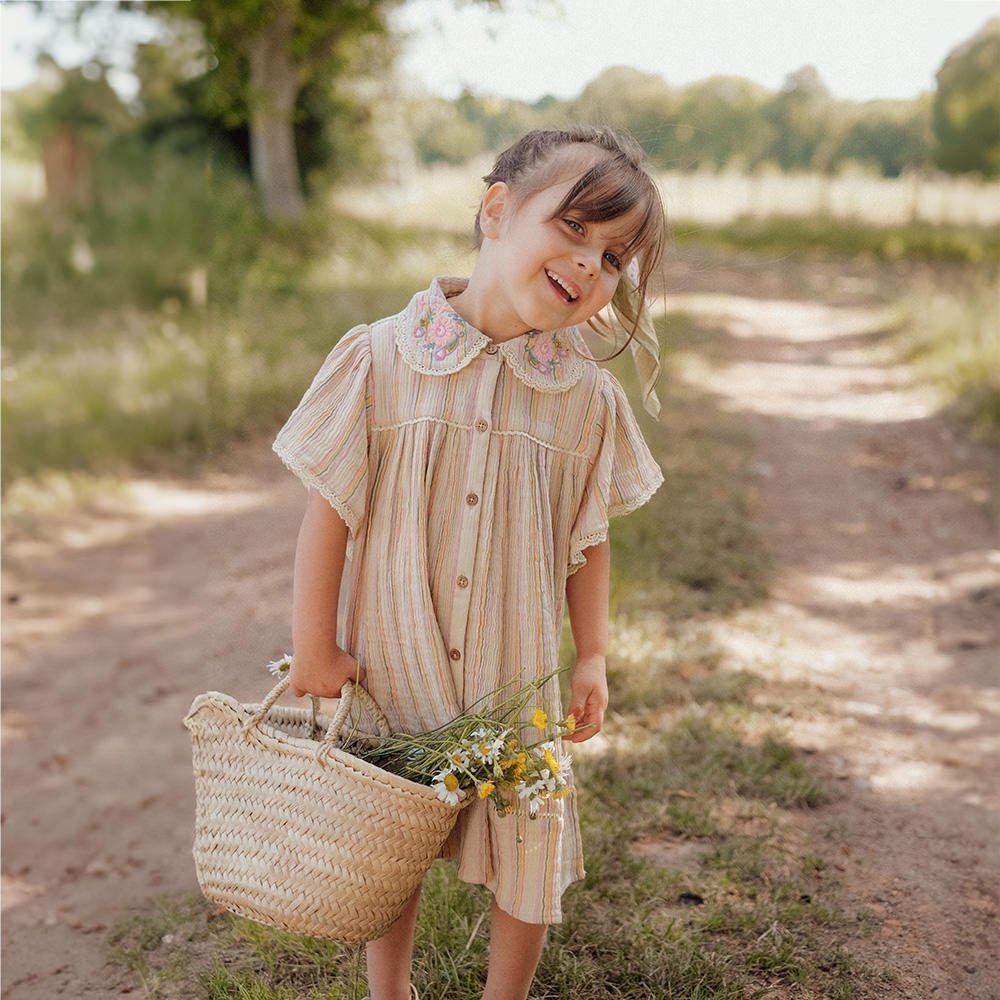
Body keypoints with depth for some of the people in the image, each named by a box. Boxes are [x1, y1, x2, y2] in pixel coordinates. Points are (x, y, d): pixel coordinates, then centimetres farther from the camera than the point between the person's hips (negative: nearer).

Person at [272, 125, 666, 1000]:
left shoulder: (587, 397, -7)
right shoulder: (383, 359, -14)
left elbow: (589, 538, 3)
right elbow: (331, 508, -9)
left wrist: (593, 657, 4)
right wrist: (315, 646, -7)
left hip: (517, 679, 1)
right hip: (392, 668, -1)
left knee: (528, 862, 14)